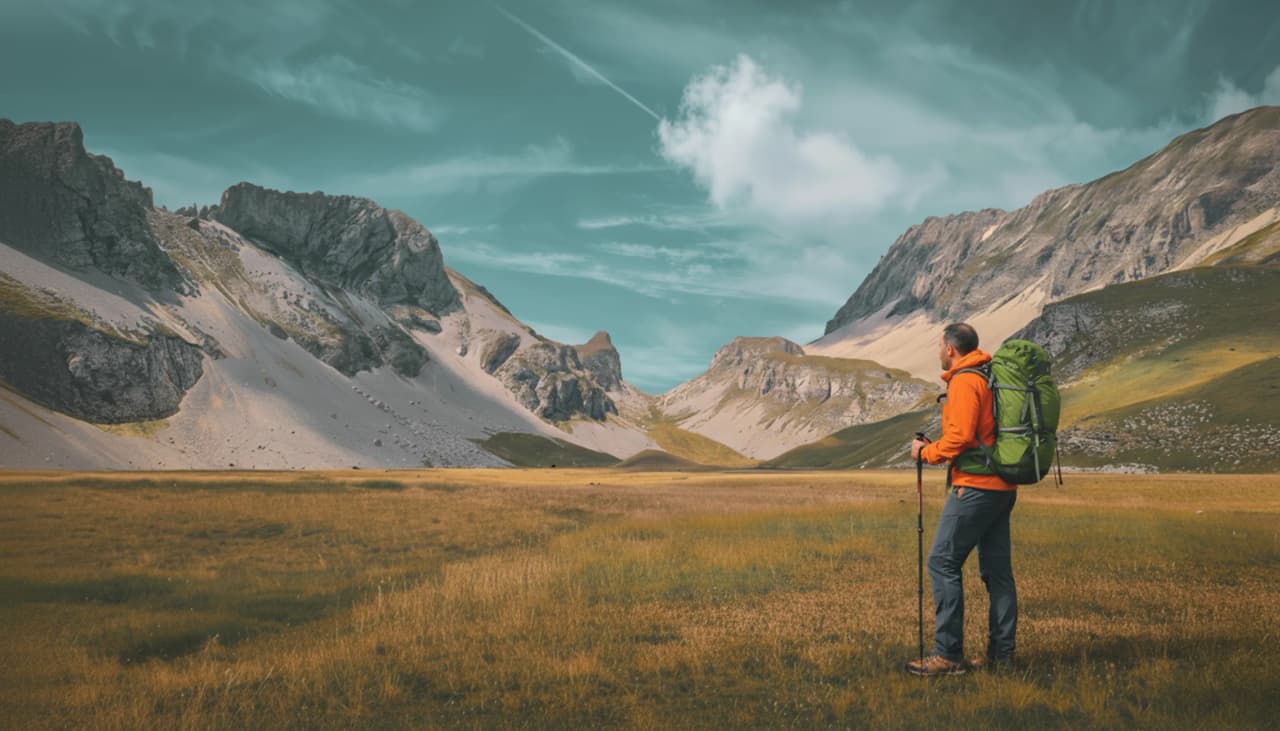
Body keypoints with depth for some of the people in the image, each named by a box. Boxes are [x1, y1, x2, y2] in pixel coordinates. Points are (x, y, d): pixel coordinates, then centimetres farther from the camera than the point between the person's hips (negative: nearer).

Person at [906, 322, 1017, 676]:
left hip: (975, 486, -10)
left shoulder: (964, 382, -12)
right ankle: (1001, 653, 14)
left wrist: (926, 452, -6)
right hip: (1002, 487, 10)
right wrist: (937, 447, 18)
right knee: (997, 569, 11)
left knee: (943, 563, -6)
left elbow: (961, 437, -22)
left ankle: (948, 654, -6)